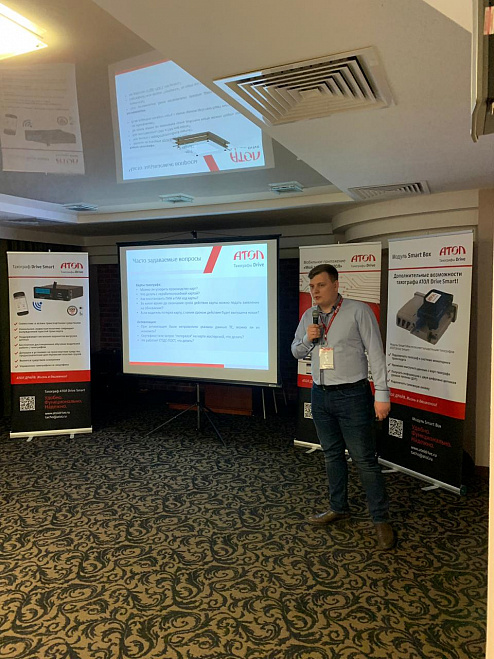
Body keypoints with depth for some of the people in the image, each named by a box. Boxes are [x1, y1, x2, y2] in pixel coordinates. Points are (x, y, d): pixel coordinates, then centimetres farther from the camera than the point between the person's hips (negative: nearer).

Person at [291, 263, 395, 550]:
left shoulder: (359, 311, -9)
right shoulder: (309, 316, 8)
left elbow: (376, 352, -10)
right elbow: (297, 352, 16)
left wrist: (382, 394, -15)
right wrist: (308, 339, -7)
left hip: (352, 395, -6)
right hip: (320, 395, 6)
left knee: (365, 459, -2)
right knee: (332, 455, 17)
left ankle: (381, 519, 10)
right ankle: (339, 508, 32)